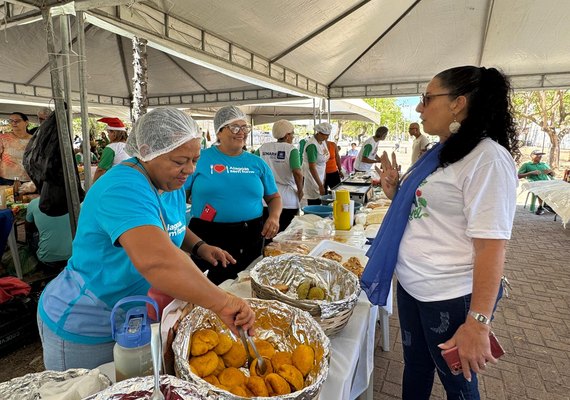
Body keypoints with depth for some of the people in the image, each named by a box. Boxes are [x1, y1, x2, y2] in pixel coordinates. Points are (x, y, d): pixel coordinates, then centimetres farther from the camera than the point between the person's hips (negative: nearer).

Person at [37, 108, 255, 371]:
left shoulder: (173, 184, -4)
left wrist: (199, 246, -5)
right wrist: (223, 303, -48)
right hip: (86, 330, -7)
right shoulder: (125, 189, -32)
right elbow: (155, 260, -49)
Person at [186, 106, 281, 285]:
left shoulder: (258, 163, 7)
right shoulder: (200, 159, -2)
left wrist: (274, 216, -6)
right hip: (208, 238, -2)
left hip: (251, 238, 3)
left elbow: (274, 197, 14)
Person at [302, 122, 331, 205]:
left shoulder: (323, 141, 4)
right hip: (312, 177, -8)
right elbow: (312, 167, -24)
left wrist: (323, 182, 13)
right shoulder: (312, 145, -21)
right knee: (314, 204, -3)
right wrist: (320, 185, -25)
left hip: (320, 176, 8)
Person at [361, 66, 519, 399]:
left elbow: (491, 245, -23)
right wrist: (396, 192, 1)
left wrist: (478, 322, -24)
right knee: (415, 365, 23)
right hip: (411, 285, 8)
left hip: (453, 297, -7)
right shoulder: (441, 153, 9)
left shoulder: (488, 158, -18)